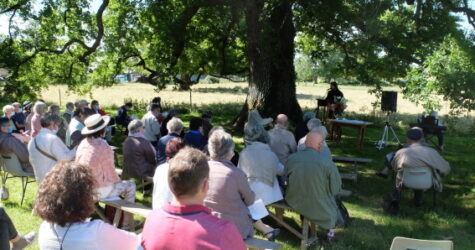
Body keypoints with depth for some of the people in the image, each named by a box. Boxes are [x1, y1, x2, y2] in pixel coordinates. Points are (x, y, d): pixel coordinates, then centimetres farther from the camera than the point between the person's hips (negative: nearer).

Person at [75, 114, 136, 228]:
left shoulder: (83, 143, -1)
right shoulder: (104, 147, -22)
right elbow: (110, 173, -14)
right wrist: (118, 181, 9)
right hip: (99, 191, -7)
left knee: (116, 182, 30)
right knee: (130, 185, 12)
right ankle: (126, 223, 15)